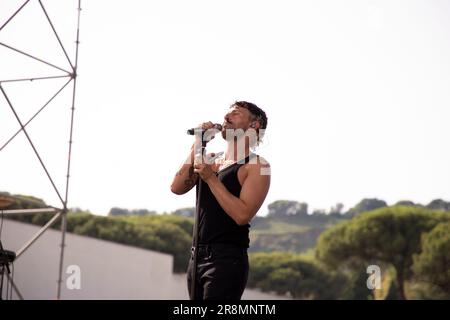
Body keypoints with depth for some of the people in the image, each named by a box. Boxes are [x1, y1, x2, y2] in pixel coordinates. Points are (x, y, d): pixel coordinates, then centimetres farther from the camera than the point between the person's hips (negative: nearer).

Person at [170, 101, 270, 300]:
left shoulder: (257, 166, -8)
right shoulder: (211, 160, 14)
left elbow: (242, 215, -20)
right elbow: (177, 188, 1)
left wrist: (211, 178, -16)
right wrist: (197, 146, -1)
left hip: (227, 260, -7)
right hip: (197, 257, 7)